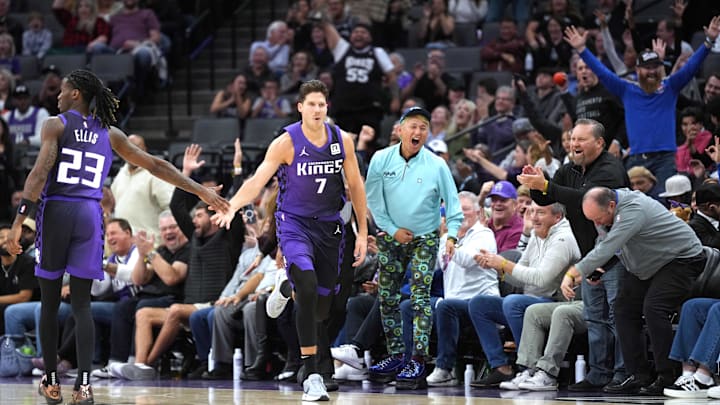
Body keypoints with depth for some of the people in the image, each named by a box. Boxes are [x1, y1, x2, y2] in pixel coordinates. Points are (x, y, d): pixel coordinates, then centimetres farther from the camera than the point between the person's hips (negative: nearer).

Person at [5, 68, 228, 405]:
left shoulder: (55, 125, 1)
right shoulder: (110, 134, 13)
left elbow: (40, 171, -11)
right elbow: (156, 166, 14)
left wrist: (18, 220, -15)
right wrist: (201, 191, 19)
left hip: (55, 212, -2)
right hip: (90, 216, 2)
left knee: (50, 302, 10)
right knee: (82, 304, 3)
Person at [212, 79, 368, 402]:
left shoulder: (342, 140, 0)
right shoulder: (286, 142, -12)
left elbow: (355, 185, 9)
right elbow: (257, 180, -20)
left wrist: (362, 232, 8)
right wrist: (231, 206, -37)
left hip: (329, 226, 5)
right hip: (295, 224, -4)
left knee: (322, 302, 8)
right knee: (307, 287, -26)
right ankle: (311, 375, -25)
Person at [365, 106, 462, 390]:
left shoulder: (437, 165, -11)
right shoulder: (381, 160, -7)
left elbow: (452, 204, -7)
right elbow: (373, 199, -1)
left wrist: (452, 235, -18)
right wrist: (392, 230, -5)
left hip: (425, 239, -3)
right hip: (391, 238, 3)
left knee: (420, 298, -11)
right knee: (387, 297, 7)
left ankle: (418, 361, -12)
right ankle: (396, 356, 17)